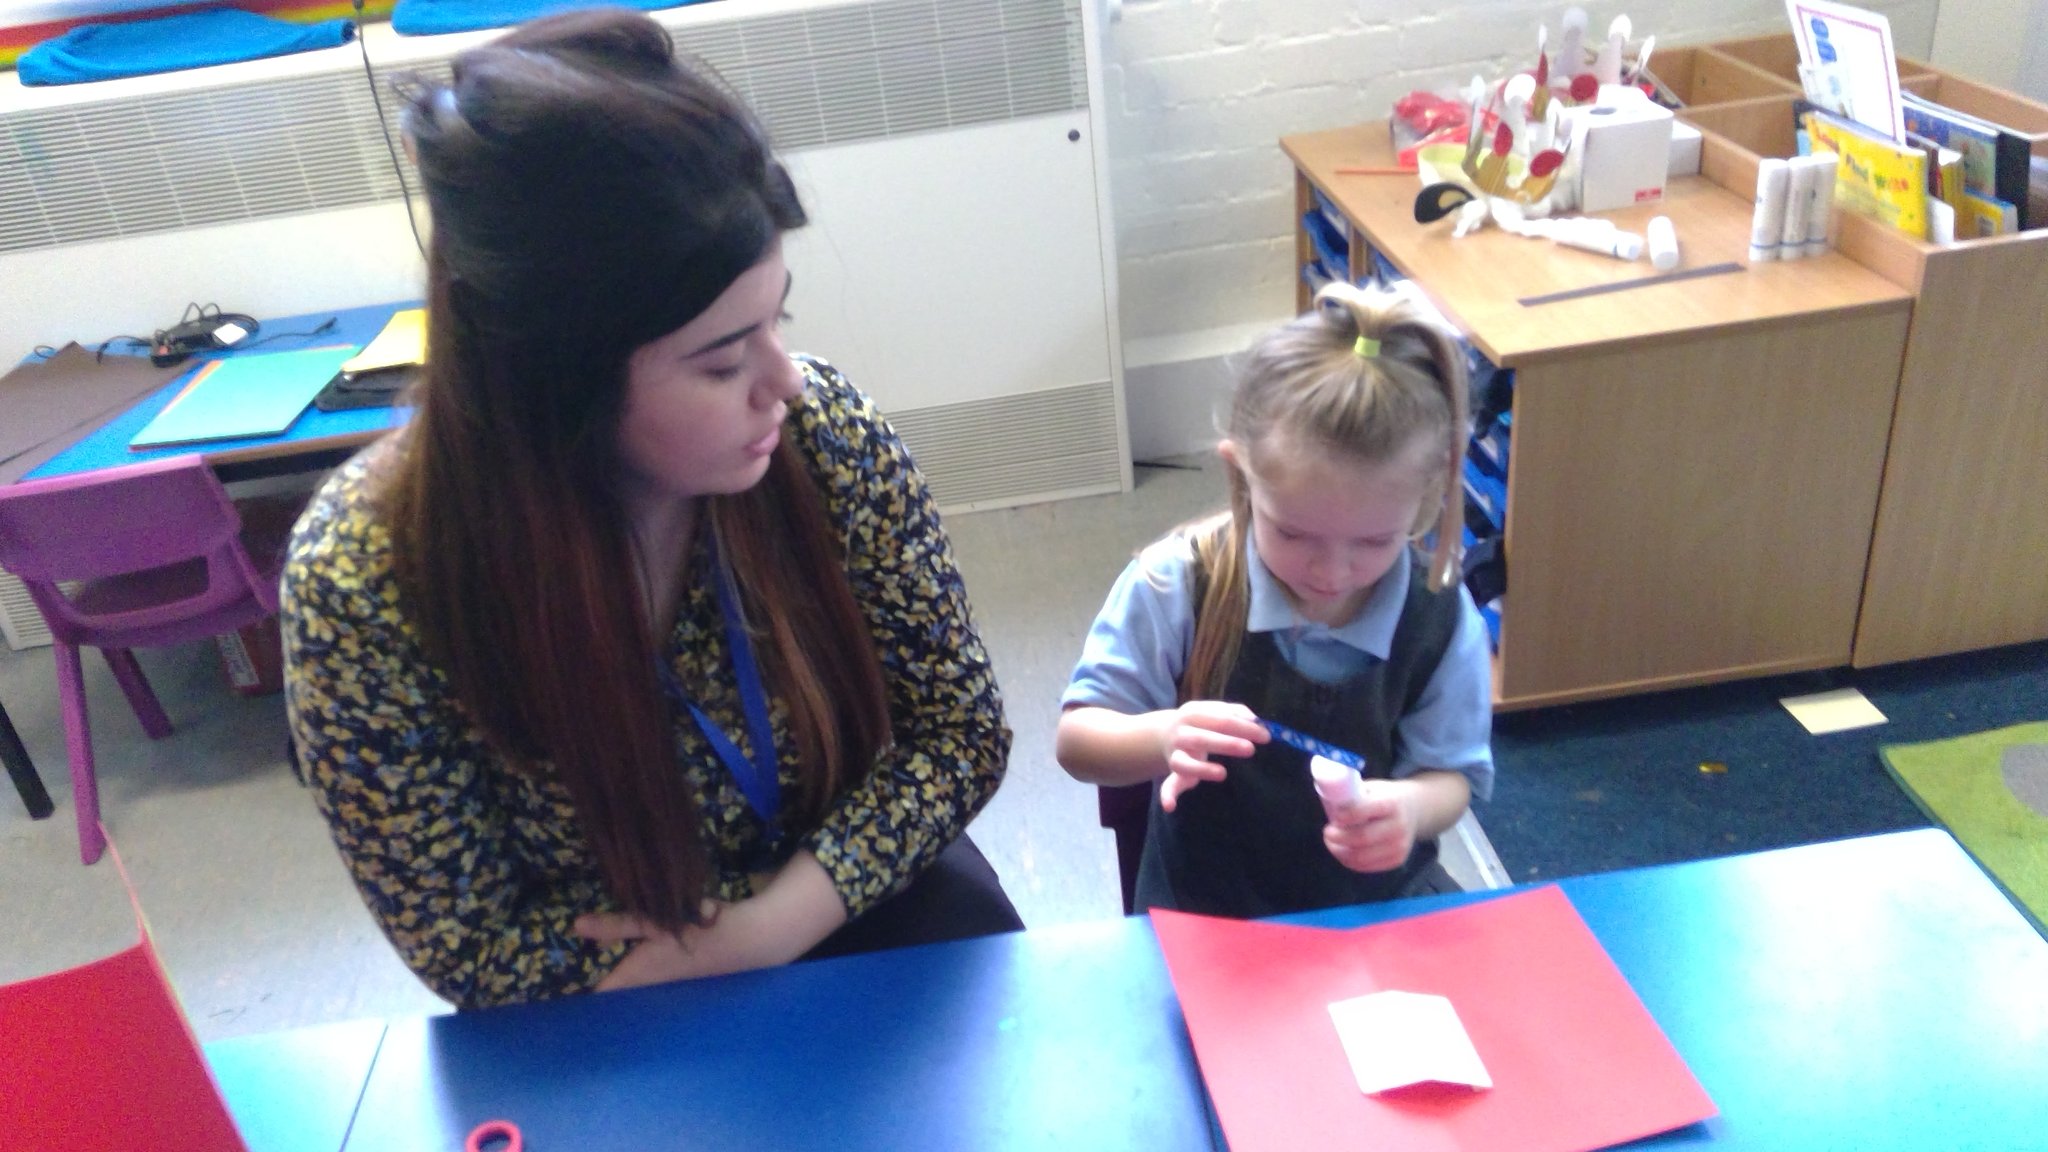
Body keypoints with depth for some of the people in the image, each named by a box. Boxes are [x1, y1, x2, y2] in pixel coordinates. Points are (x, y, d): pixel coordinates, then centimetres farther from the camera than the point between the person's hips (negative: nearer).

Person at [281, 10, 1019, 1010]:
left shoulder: (821, 432, -20)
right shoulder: (362, 582, -25)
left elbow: (957, 729, -9)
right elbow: (481, 951, -15)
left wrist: (771, 923, -23)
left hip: (868, 901, 1)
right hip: (619, 1039, 0)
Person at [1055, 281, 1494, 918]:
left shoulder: (1440, 619, -10)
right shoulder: (1176, 585, -15)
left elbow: (1449, 774, 0)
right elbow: (1076, 743, -11)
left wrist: (1411, 806, -24)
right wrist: (1162, 738, -32)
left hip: (1380, 900, 2)